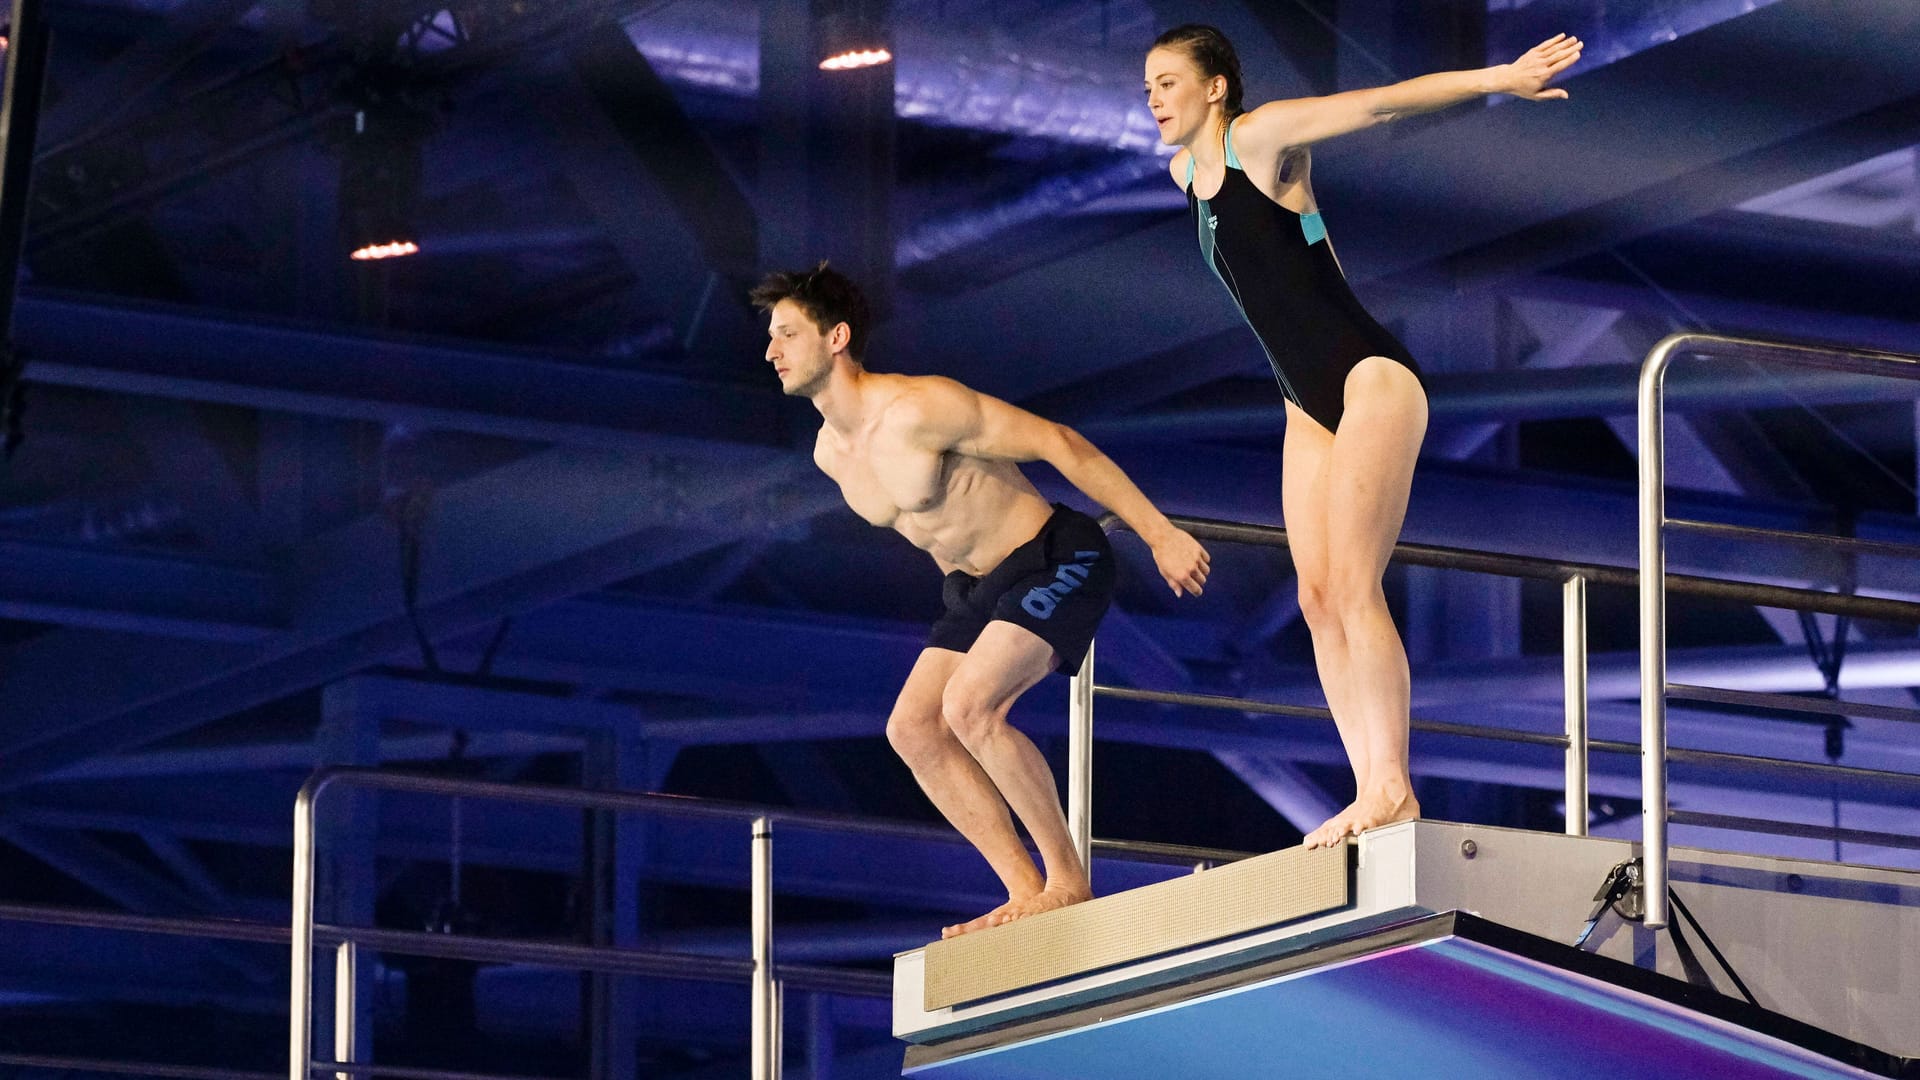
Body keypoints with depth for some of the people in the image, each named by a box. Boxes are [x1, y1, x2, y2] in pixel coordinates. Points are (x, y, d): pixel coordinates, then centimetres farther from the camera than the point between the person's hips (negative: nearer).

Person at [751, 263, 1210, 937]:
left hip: (1057, 559, -9)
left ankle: (1068, 882, -15)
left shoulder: (920, 410, -25)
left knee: (969, 707, -26)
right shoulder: (830, 453, 2)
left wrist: (1160, 537, -20)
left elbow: (1061, 445, -22)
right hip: (977, 586, 9)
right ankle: (1027, 891, -2)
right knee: (912, 728, -3)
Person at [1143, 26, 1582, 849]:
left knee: (1352, 585, -17)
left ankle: (1391, 786, -19)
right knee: (1318, 596, -2)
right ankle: (1372, 794, -6)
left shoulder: (1261, 138, -9)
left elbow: (1383, 103, -16)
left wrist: (1499, 79, -22)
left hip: (1369, 378, -8)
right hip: (1311, 407, 8)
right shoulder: (1184, 171, 12)